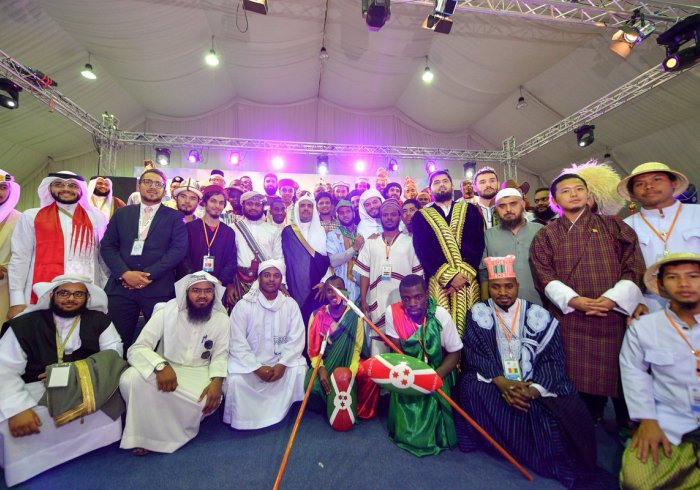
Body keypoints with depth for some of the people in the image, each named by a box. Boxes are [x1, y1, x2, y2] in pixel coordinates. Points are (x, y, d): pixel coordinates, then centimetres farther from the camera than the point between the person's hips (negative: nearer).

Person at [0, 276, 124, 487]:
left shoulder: (98, 320, -2)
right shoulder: (24, 325, -5)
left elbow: (113, 352, -6)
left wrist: (72, 372, -20)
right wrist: (17, 409, -25)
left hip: (85, 387, 0)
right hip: (36, 390, 0)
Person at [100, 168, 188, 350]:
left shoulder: (174, 217, 6)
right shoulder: (122, 213, 15)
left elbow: (179, 250, -5)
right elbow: (107, 246, 8)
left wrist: (149, 275, -13)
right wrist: (125, 273, -9)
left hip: (158, 289, -2)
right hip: (121, 287, 2)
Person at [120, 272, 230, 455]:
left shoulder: (222, 319, -8)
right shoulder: (166, 312, -12)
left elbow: (220, 356, -3)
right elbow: (137, 348, -16)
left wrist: (217, 381, -24)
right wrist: (161, 366, -35)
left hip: (198, 372, 0)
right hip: (166, 369, 0)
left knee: (210, 400, -30)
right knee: (130, 379, -29)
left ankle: (168, 433, 0)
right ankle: (142, 434, -4)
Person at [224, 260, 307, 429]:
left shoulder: (290, 304, -1)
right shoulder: (244, 305, -7)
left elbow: (296, 339, -5)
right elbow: (237, 342, -11)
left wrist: (282, 364, -18)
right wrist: (257, 368, -18)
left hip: (281, 360, 2)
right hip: (249, 361, -1)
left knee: (300, 371, -22)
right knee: (235, 380, -27)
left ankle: (278, 411, 4)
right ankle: (240, 421, 3)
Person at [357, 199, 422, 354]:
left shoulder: (410, 242, 4)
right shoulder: (371, 243, 8)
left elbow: (418, 274, 3)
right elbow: (365, 273, 7)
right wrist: (363, 300, 1)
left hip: (403, 302, -1)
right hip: (377, 301, 1)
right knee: (378, 340, 6)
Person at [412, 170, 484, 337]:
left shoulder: (469, 210, 13)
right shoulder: (421, 216, 9)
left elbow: (478, 244, 2)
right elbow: (423, 251, -3)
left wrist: (464, 274, -11)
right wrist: (449, 276, -13)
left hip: (468, 281, 1)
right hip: (439, 283, -1)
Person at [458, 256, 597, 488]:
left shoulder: (538, 315, -1)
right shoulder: (479, 313, -2)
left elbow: (553, 358, -6)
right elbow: (475, 354, -8)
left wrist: (534, 389, -22)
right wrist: (501, 382, -24)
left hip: (535, 384, 0)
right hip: (494, 381, 0)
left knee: (568, 412, -25)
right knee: (473, 388, -29)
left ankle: (554, 457, 5)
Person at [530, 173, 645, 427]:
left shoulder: (613, 226, 10)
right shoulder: (546, 236, 8)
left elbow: (635, 267, 2)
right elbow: (545, 276, -2)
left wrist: (613, 298, -12)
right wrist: (574, 300, -15)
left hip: (615, 315, 1)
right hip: (570, 317, 0)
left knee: (621, 376, 4)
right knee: (579, 380, 5)